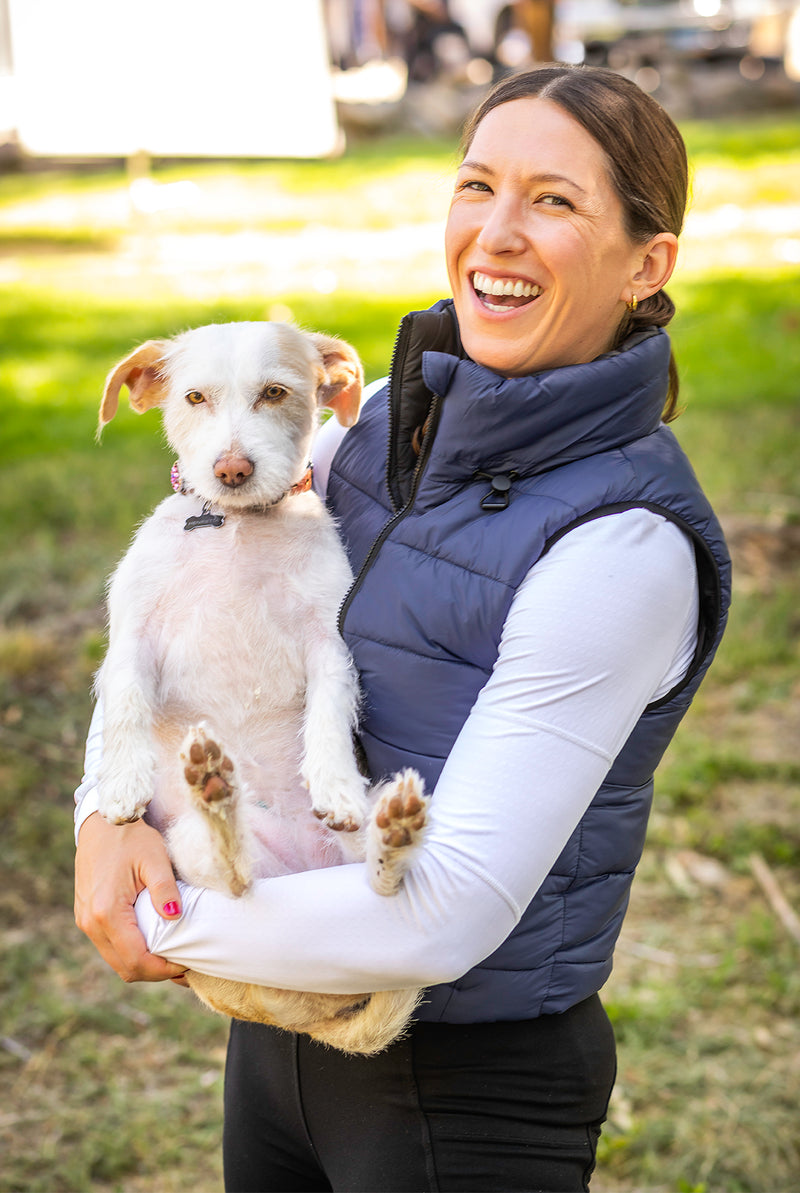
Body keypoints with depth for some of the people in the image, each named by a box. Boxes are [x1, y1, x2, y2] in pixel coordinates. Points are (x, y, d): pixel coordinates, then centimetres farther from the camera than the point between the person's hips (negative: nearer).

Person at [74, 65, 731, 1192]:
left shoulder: (622, 547, -24)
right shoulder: (393, 423, -2)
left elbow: (448, 919, -27)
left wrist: (168, 934, -15)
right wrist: (108, 813, -11)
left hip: (470, 1095, -6)